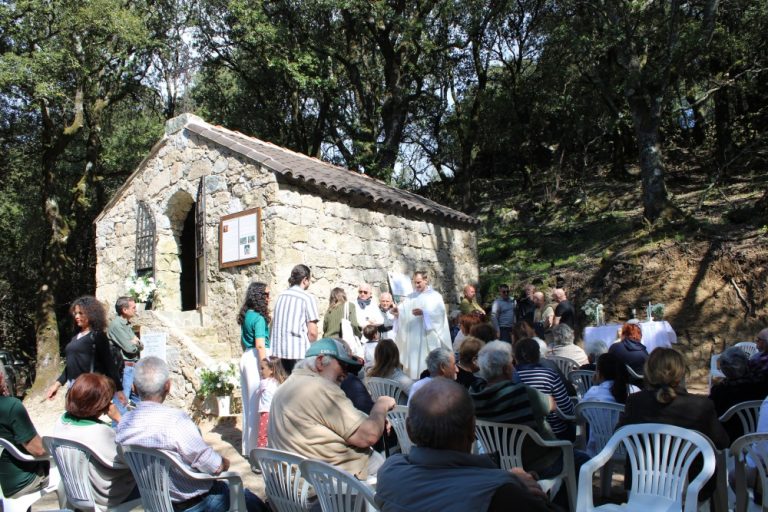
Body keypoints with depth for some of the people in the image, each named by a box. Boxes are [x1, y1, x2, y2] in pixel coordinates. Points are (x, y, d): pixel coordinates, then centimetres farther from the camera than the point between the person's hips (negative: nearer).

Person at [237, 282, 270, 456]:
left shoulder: (246, 315, 12)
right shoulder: (259, 317, -15)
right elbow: (260, 345, -20)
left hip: (246, 358, 9)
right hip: (256, 359, -9)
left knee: (248, 403, 15)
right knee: (257, 403, -2)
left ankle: (248, 446, 26)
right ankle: (257, 447, 6)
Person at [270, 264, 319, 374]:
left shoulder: (281, 296, 10)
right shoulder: (308, 298, -6)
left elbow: (273, 324, 14)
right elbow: (312, 332, -9)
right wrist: (311, 348, 8)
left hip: (277, 351, 6)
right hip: (298, 352, -6)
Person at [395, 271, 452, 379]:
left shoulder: (435, 296, 4)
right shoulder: (410, 298, 15)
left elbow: (439, 313, -11)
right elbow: (403, 313, 3)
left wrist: (423, 313, -23)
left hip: (429, 339, -3)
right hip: (413, 339, 3)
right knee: (413, 364, 2)